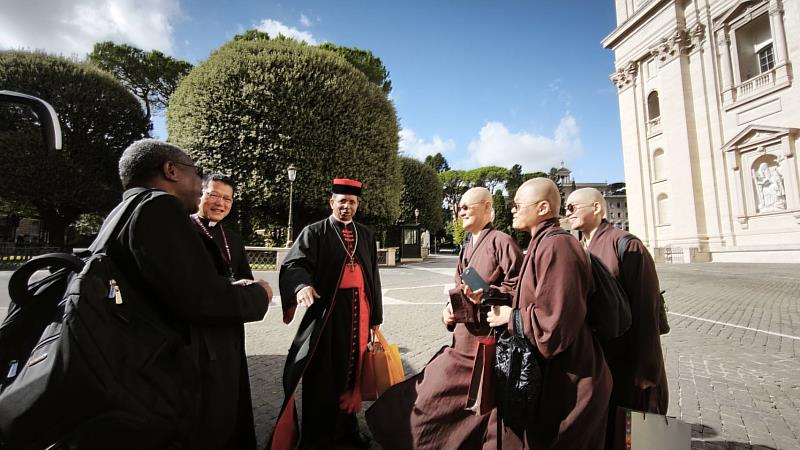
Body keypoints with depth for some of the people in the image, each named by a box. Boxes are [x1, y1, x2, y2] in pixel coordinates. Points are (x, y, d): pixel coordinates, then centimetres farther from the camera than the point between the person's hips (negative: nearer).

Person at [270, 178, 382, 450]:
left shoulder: (365, 236, 11)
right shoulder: (315, 232, -1)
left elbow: (373, 276, 12)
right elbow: (294, 264, -14)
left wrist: (375, 317, 11)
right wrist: (303, 285, -37)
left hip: (359, 309, 4)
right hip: (327, 311, -4)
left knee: (352, 370, 13)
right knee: (322, 375, 5)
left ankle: (347, 427, 31)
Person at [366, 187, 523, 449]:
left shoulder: (501, 242, -11)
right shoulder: (467, 249, 13)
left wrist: (486, 294, -26)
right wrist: (449, 312, 1)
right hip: (464, 342, 8)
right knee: (432, 398, 14)